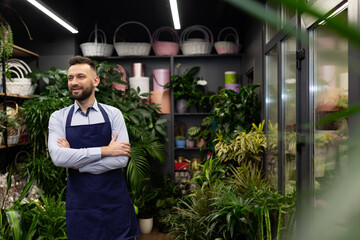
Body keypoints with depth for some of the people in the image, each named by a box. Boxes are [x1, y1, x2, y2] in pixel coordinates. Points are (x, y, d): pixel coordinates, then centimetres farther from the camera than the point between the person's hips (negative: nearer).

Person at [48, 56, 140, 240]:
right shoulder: (59, 117, 2)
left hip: (114, 202, 0)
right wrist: (104, 150, -17)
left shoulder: (113, 114, 0)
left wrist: (76, 164, -12)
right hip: (79, 204, 0)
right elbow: (57, 157, -15)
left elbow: (121, 159, -11)